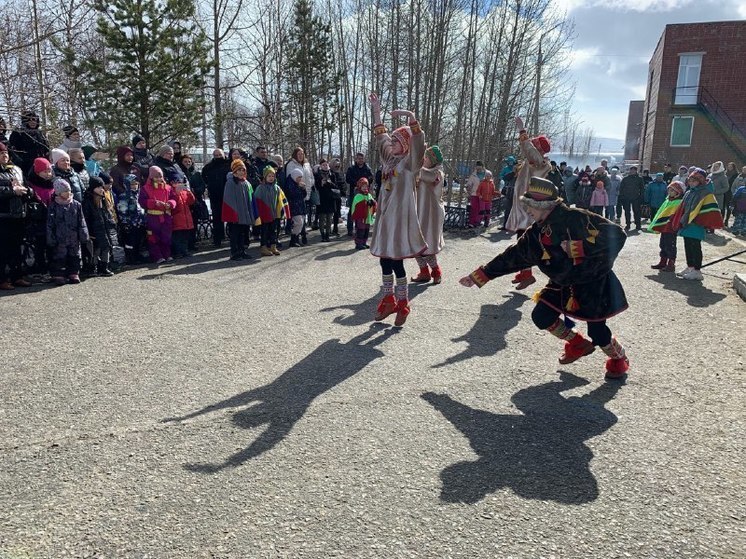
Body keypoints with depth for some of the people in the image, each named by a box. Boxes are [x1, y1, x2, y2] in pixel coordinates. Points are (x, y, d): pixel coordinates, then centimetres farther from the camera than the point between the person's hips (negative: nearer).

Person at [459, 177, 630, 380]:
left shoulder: (575, 218, -23)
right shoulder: (536, 234, -1)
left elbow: (616, 235, -26)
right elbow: (511, 257, 5)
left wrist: (578, 248, -33)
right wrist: (479, 276, 4)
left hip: (594, 282, -7)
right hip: (563, 284, 7)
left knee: (596, 330, -6)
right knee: (541, 317, 1)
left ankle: (619, 358, 29)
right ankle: (578, 344, 25)